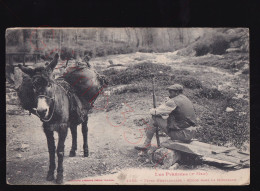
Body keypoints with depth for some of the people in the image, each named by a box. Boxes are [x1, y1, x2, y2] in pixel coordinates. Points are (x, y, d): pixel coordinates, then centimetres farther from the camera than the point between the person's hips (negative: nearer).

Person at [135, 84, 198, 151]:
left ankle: (146, 144, 6)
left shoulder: (174, 101, -12)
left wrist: (152, 110, 15)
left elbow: (157, 111, -7)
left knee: (155, 119, -2)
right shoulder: (186, 99, 14)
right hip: (192, 133, 9)